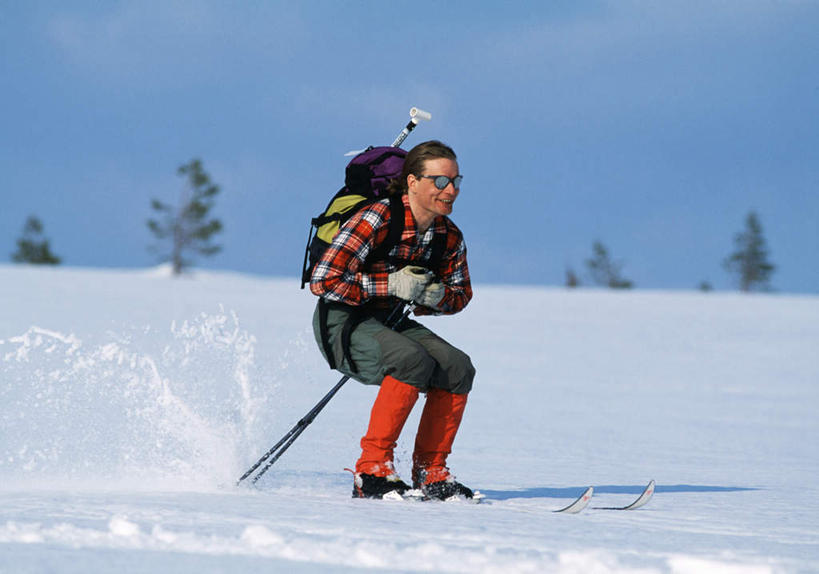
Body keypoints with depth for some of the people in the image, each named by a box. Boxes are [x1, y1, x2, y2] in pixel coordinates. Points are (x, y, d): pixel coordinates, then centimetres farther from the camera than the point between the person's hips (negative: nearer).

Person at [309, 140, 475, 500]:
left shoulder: (449, 237, -1)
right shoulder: (376, 220, -22)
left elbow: (461, 293, 15)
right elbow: (323, 281, -25)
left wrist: (435, 297, -9)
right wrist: (392, 284, -25)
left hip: (390, 322, 7)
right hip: (342, 322, -7)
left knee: (458, 369, -13)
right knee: (414, 360, -31)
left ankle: (431, 473, -4)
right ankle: (372, 471, -24)